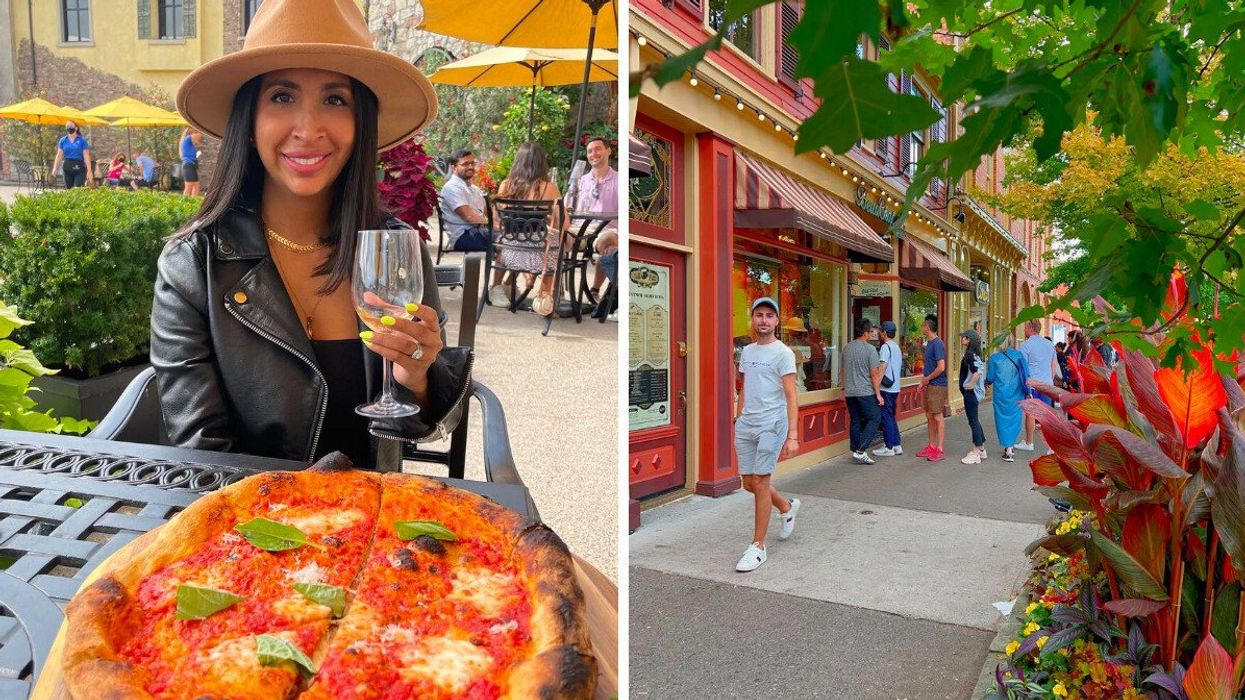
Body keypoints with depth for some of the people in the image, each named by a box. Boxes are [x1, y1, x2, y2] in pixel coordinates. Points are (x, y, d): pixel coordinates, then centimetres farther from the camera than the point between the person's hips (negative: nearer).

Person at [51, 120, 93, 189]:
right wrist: (55, 168, 0)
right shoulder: (63, 140, 8)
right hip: (67, 168, 4)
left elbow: (86, 156, -4)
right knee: (68, 189, 8)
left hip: (79, 168, -4)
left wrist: (89, 171, -10)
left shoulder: (82, 140, -1)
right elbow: (59, 155, 9)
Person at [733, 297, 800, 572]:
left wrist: (792, 435, -19)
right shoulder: (747, 351, 14)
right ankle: (787, 506, 41)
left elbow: (791, 397, -12)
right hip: (745, 425, 7)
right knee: (748, 483, 12)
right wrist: (738, 420, 15)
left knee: (760, 482, -6)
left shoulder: (783, 353, -6)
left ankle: (758, 547, 6)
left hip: (771, 424, -7)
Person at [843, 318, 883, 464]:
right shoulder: (870, 349, -10)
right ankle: (860, 451, -9)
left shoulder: (847, 348, 9)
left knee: (855, 422, 11)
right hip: (866, 392, -6)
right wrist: (878, 394, -6)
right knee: (874, 419, 1)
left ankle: (856, 451, 13)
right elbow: (874, 374, -11)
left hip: (849, 392, 7)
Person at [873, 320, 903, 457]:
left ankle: (889, 448, 0)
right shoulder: (897, 347, 15)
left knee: (886, 417, -3)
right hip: (895, 388, 9)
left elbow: (883, 366, -23)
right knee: (892, 417, 15)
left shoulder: (885, 347, -13)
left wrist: (877, 384, -24)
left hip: (886, 388, -9)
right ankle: (897, 445, 18)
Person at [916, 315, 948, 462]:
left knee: (937, 416, -5)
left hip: (937, 385, -10)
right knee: (929, 416, 13)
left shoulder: (938, 344, -16)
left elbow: (941, 367, -22)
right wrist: (924, 380, 12)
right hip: (930, 385, 10)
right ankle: (931, 446, 22)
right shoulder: (929, 343, 14)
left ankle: (940, 450, -1)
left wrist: (927, 378, -11)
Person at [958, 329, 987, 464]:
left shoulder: (970, 355, -18)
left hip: (970, 392, -10)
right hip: (972, 392, 10)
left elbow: (977, 372, -30)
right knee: (974, 420, 17)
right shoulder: (973, 354, 11)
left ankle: (976, 454, 2)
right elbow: (979, 369, 18)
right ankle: (981, 449, 26)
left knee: (973, 421, -4)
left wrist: (970, 385, -20)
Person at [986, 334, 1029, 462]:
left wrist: (987, 383, 20)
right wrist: (1027, 392, 9)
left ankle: (1008, 449, 2)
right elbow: (1026, 375, -1)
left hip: (1001, 395, -2)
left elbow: (990, 378, -3)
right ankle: (1011, 446, 26)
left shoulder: (994, 358, -8)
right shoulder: (1019, 355, -3)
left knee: (1003, 420, 6)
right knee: (1014, 419, 16)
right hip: (1017, 395, 2)